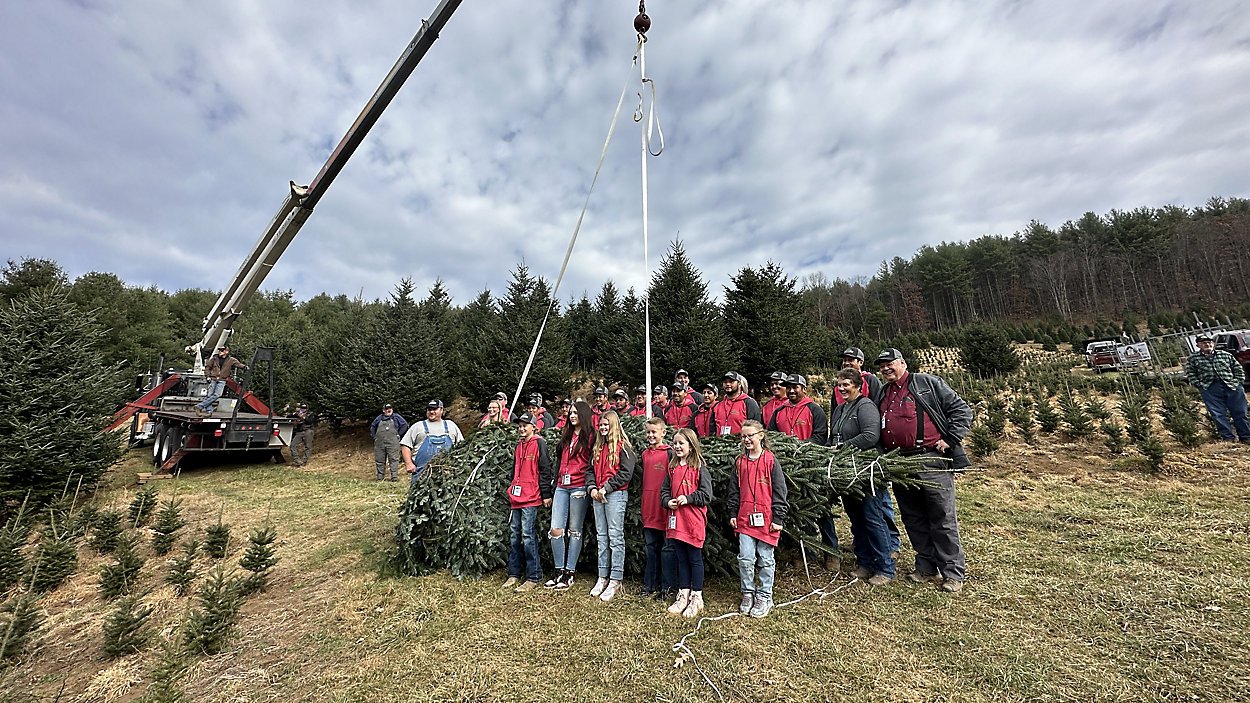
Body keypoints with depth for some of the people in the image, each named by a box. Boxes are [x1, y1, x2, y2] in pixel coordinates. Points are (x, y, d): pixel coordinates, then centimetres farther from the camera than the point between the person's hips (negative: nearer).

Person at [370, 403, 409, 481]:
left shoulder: (396, 417, 9)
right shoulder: (379, 418, 17)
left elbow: (405, 425, 7)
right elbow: (372, 427, 30)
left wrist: (398, 434, 3)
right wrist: (374, 436, 19)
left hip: (392, 442, -3)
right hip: (379, 443, 3)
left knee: (393, 459, -7)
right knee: (379, 460, 6)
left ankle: (394, 476, -8)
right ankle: (380, 477, 15)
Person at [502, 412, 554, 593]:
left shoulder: (539, 443, -7)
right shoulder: (519, 445, 16)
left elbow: (545, 469, -10)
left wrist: (546, 494, -12)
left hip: (531, 498, -8)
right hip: (516, 497, 8)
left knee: (528, 535, -5)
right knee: (514, 534, 12)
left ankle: (534, 577, 6)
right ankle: (514, 574, 25)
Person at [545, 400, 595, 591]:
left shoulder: (590, 436, -2)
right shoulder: (566, 435, 18)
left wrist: (588, 486, -12)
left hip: (579, 488, -6)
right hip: (562, 487, 6)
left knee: (574, 531, 4)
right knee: (556, 529, 1)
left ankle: (569, 573, 15)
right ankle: (559, 571, 15)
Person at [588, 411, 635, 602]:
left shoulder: (623, 446, -6)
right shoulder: (598, 447, 16)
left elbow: (626, 473, -13)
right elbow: (591, 470, 17)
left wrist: (606, 488, -14)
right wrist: (592, 488, 0)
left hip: (616, 495, -7)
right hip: (598, 496, 7)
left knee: (615, 537, -1)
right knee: (601, 537, 12)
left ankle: (615, 580, 8)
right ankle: (603, 577, 22)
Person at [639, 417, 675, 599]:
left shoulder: (669, 453, -8)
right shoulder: (645, 453, 10)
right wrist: (644, 505, 16)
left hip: (665, 507, -6)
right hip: (649, 509, 6)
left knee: (667, 548, 6)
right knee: (651, 546, 16)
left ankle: (666, 586, 17)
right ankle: (649, 584, 27)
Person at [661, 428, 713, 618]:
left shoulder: (700, 469, -9)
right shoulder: (672, 468, 8)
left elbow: (706, 495, -11)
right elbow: (664, 490, 13)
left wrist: (688, 498, -19)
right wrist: (667, 501, -5)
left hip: (694, 521, -5)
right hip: (676, 520, 5)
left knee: (695, 559, 8)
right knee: (680, 559, 15)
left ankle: (697, 598, 22)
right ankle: (683, 595, 29)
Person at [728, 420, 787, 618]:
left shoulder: (771, 461, -5)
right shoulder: (740, 462, 7)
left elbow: (779, 491, -4)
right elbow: (734, 490, 11)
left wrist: (778, 518, -6)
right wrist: (732, 514, 8)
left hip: (766, 519, -3)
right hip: (745, 518, 3)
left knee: (765, 559, 9)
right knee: (745, 558, 5)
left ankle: (765, 596, 25)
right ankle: (748, 594, 23)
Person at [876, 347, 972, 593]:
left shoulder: (927, 383, 2)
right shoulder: (882, 394, 17)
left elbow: (961, 410, -1)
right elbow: (876, 433, 23)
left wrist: (950, 439, -8)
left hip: (932, 460, -6)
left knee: (943, 520, 2)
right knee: (913, 520, 13)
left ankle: (953, 573, 14)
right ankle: (926, 567, 25)